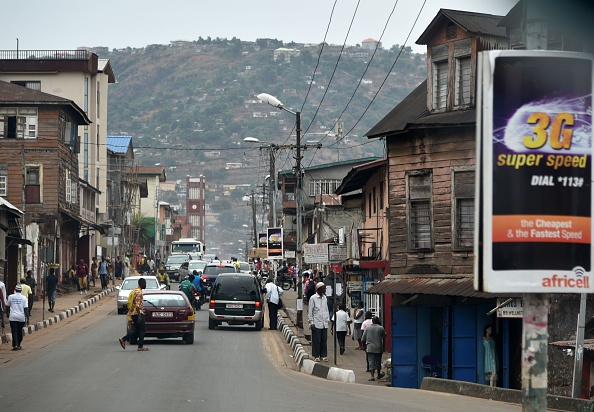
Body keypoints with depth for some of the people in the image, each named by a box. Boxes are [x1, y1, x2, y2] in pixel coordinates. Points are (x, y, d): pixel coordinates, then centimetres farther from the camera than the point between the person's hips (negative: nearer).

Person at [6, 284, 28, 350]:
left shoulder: (11, 297, -2)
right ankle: (18, 345, 22)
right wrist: (27, 317, 0)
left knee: (14, 331, -3)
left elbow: (7, 306, 11)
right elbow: (26, 309, -5)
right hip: (21, 317, 1)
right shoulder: (24, 298, -3)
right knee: (20, 331, 15)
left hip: (13, 317, -1)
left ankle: (15, 345, -16)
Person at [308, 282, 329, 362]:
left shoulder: (325, 298, 12)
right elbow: (310, 311, -4)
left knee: (324, 340, 4)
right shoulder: (313, 298, -5)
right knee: (316, 340, -3)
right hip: (316, 324, -5)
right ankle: (316, 356, 4)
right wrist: (311, 322, -8)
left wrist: (327, 319, 11)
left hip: (324, 324, 5)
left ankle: (323, 355, 10)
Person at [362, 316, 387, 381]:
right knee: (378, 362, 14)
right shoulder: (381, 328, -6)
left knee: (371, 362, 0)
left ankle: (372, 376, -8)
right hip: (378, 348, 0)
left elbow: (363, 339, 2)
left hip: (370, 348, 0)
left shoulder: (367, 328, -1)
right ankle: (379, 374, 28)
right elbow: (384, 336, 8)